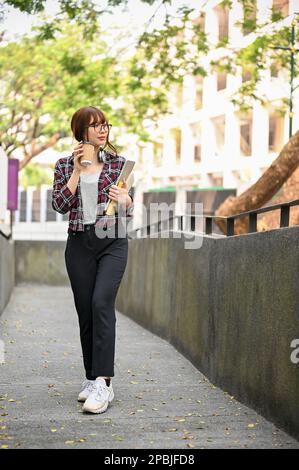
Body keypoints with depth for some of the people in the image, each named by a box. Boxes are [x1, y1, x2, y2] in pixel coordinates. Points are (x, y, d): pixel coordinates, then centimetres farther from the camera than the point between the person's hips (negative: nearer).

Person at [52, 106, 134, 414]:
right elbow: (60, 205, -5)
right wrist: (77, 170, -9)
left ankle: (103, 383, -23)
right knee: (85, 311, 5)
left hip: (113, 241, -2)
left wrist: (125, 201, -15)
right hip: (79, 244, 2)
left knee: (102, 303, -19)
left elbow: (129, 213, 8)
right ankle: (92, 379, 17)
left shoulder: (118, 163, 5)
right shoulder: (65, 165, 8)